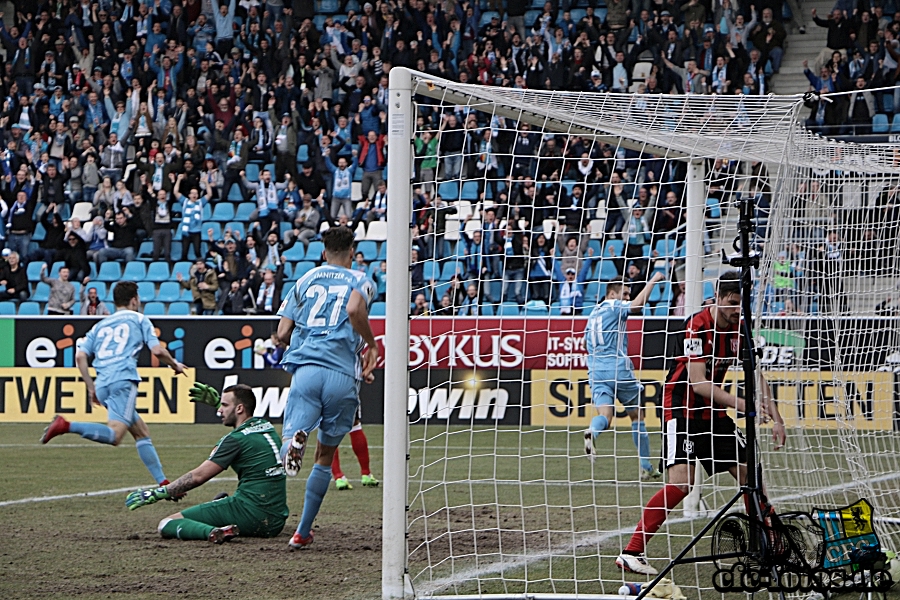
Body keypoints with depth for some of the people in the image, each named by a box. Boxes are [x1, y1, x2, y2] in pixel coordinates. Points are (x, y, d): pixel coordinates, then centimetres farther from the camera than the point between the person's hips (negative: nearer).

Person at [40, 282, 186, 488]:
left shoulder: (100, 326, 25)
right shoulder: (139, 319, 13)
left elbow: (80, 356, 13)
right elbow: (157, 351, 3)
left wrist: (91, 387, 19)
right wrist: (175, 364, 21)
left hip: (102, 384, 7)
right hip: (123, 380, -7)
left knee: (141, 431, 14)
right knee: (114, 436, -20)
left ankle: (163, 483, 10)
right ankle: (66, 426, -36)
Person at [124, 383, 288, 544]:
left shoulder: (236, 439, -10)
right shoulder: (266, 426, 13)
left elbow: (198, 476, -10)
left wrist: (155, 494, -4)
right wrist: (217, 402, 46)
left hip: (249, 512, -9)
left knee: (167, 525, -15)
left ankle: (212, 532, -36)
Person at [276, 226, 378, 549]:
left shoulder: (305, 280, 20)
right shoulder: (360, 281, 12)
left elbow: (282, 334, 15)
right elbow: (355, 308, -12)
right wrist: (371, 343, 2)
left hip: (306, 368, 0)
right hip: (343, 375, 0)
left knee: (285, 448, -10)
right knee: (325, 457, 14)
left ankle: (296, 439, -48)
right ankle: (303, 532, 15)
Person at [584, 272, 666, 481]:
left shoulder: (593, 313, 21)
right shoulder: (615, 307, -2)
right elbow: (638, 304, -21)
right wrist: (653, 280, -13)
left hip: (596, 369, 5)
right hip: (618, 367, -5)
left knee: (604, 415, -10)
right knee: (637, 415, 10)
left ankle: (592, 432, -47)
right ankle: (646, 467, 15)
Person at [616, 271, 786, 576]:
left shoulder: (739, 329, 3)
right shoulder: (698, 326, -21)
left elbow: (756, 377, 10)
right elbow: (698, 382, -25)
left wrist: (775, 418, 0)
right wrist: (739, 403, -32)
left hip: (712, 411, 8)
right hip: (682, 410, -8)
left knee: (749, 471, 7)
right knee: (680, 483, -22)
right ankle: (631, 553, -21)